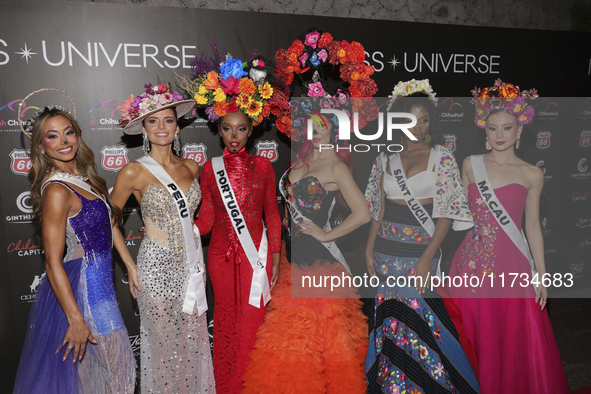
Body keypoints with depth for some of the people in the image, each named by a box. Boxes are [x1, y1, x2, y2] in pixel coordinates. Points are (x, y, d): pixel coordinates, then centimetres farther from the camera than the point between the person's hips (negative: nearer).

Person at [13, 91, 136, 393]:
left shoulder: (84, 178, 5)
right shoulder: (56, 191, -21)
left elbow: (108, 224, 16)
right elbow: (53, 263, -22)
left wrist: (130, 265, 16)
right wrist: (76, 320, -21)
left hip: (99, 283, 8)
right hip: (79, 287, -8)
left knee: (96, 364, 21)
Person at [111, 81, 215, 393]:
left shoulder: (191, 168, 4)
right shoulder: (134, 172, -10)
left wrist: (199, 260, 13)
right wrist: (130, 266, -3)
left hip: (190, 265, 4)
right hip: (157, 267, -4)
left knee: (194, 341, 13)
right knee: (163, 344, 10)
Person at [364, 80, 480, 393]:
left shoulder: (442, 158, 0)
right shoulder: (386, 159, 9)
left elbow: (446, 214, -5)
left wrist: (427, 258, -12)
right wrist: (369, 250, 6)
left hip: (421, 251, -3)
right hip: (386, 250, 3)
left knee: (400, 313, -9)